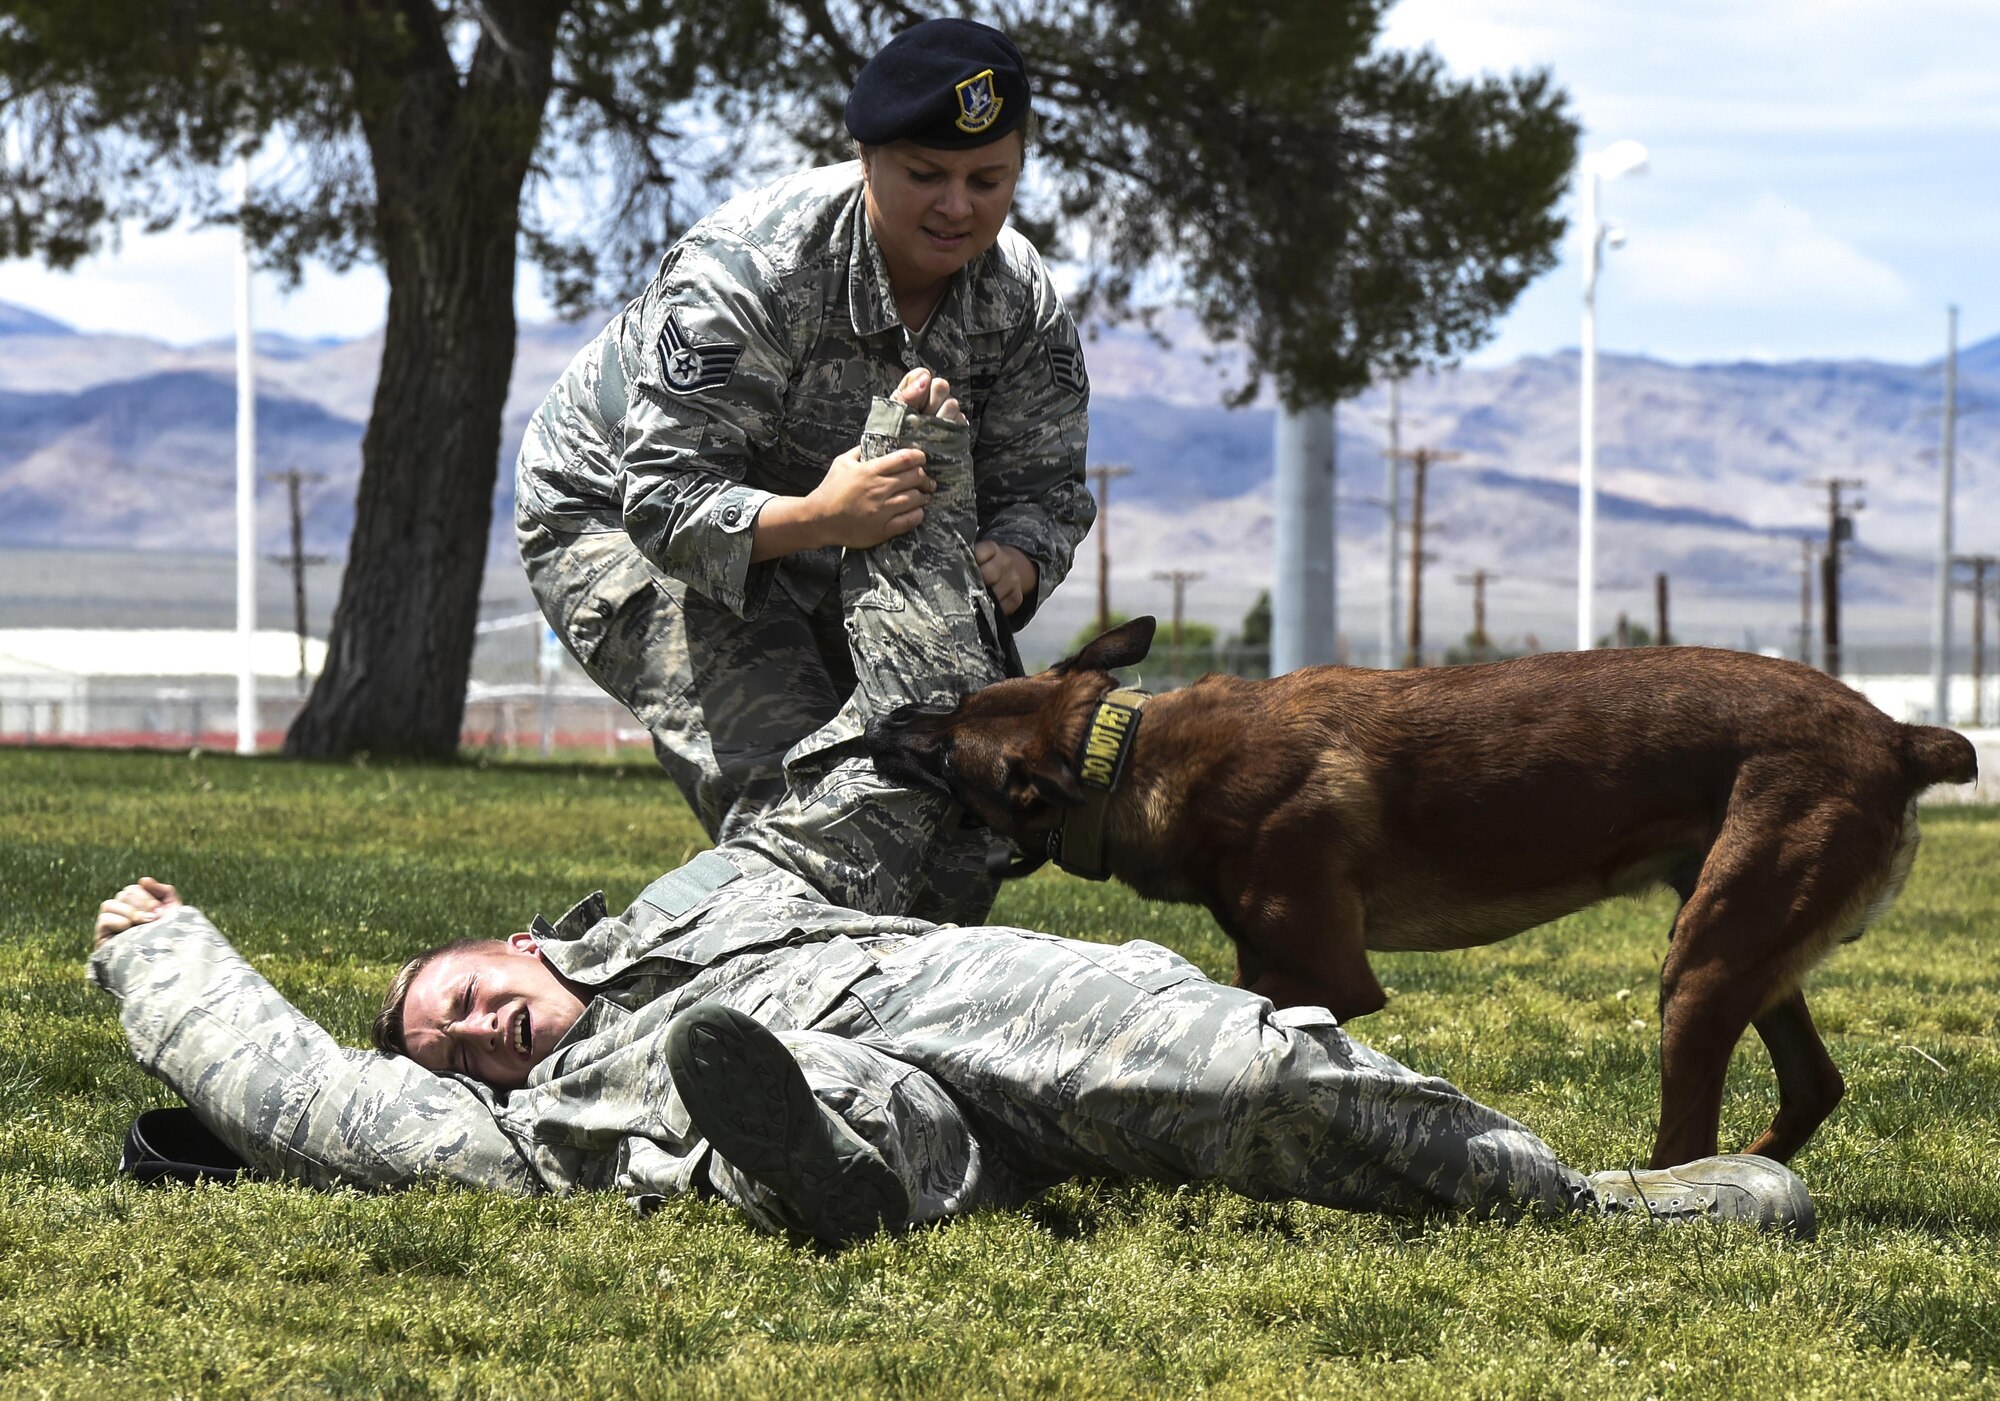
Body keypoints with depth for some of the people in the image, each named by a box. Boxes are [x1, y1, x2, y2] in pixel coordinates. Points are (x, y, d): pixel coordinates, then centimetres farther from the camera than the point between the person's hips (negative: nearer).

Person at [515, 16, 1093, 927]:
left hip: (821, 545, 7)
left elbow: (1043, 491, -9)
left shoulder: (1022, 303, -15)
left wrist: (1010, 561, -34)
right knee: (793, 804, -25)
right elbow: (667, 499, -35)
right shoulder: (747, 271, -33)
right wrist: (817, 518, -54)